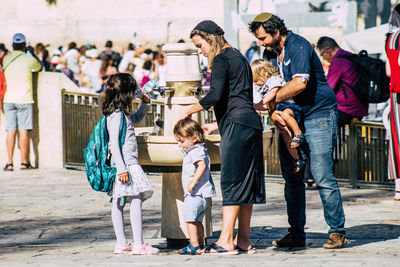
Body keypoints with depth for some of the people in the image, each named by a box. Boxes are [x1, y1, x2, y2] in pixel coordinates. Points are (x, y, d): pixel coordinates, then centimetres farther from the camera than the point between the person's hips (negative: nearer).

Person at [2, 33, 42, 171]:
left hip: (9, 100, 3)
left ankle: (9, 163, -1)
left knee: (11, 131, 2)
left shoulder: (6, 59, 4)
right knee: (23, 131, 0)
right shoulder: (29, 59, -5)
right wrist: (32, 52, 26)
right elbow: (40, 67, 15)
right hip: (24, 99, -3)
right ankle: (24, 162, 2)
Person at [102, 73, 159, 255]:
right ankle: (139, 244, -16)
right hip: (125, 163, -11)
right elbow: (113, 143, -20)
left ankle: (121, 244, 13)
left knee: (118, 203, 10)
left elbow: (136, 118, 38)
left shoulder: (123, 113, 15)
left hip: (126, 163, 11)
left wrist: (145, 104, 22)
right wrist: (121, 168, -24)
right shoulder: (116, 115, -15)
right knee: (136, 200, -13)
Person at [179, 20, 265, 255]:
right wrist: (216, 126, 28)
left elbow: (215, 96, -18)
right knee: (246, 181, 9)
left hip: (237, 125, -9)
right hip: (251, 122, 9)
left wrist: (190, 110, -4)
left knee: (231, 182, -10)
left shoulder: (221, 59, -6)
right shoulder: (239, 57, 23)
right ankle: (244, 240, 10)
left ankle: (226, 241, -13)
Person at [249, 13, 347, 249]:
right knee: (292, 178, 6)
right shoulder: (271, 52, 11)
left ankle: (338, 232, -4)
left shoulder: (299, 46, -14)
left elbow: (299, 83, -25)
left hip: (318, 114, -8)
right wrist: (273, 113, -11)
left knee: (322, 175, -11)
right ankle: (296, 234, 12)